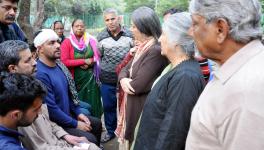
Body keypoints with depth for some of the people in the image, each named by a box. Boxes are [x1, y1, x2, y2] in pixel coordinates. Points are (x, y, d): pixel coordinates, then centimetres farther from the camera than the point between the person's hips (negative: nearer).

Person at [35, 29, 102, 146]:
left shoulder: (59, 65, 1)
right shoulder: (40, 74, -28)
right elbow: (51, 109, -26)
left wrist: (78, 112, 5)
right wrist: (76, 124, -17)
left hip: (69, 114, 9)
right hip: (55, 123, -9)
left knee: (97, 124, 16)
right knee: (90, 140, -14)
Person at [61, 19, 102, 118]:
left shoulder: (91, 40, 4)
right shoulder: (67, 42, -5)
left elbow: (98, 57, 11)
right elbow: (64, 62, -13)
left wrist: (90, 62, -10)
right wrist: (84, 61, -13)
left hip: (91, 77, 3)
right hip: (76, 78, -2)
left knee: (92, 104, 6)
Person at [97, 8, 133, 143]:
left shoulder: (129, 35, -5)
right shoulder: (101, 37, -2)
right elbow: (99, 56, 9)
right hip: (107, 80, 1)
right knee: (108, 106, 12)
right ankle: (110, 131, 32)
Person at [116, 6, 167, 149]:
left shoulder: (156, 51, -23)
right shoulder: (143, 47, 7)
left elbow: (137, 86, -26)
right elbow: (125, 69, 11)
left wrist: (127, 82, -5)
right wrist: (123, 79, -12)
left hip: (142, 107, -9)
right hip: (133, 105, 9)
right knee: (130, 139, 22)